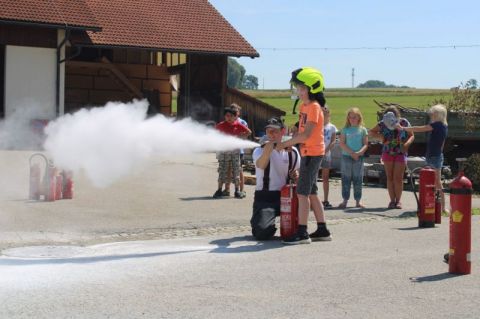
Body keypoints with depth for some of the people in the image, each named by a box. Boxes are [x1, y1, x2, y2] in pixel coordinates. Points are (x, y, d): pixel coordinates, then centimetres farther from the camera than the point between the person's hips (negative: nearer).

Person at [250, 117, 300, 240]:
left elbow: (297, 172, 20)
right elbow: (261, 165, -27)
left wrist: (295, 176, -4)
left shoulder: (292, 152, 8)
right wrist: (268, 147, -40)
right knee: (262, 232, -24)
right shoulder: (260, 150, -3)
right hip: (264, 197, -3)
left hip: (285, 196, 3)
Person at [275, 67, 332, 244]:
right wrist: (291, 144, 1)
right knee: (311, 193, 13)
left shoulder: (314, 107, -15)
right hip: (307, 153, 10)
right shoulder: (304, 106, 13)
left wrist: (285, 143, -19)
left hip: (312, 153, -10)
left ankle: (302, 233, -8)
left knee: (302, 192, -10)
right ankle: (322, 230, 19)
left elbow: (306, 134, -24)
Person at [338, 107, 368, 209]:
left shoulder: (363, 130, 5)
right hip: (346, 156, 0)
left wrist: (359, 152, -16)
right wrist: (351, 153, -13)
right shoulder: (345, 129, 4)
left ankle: (358, 200, 7)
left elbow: (366, 144, 2)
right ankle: (345, 200, 5)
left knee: (358, 179, 2)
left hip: (359, 157, 0)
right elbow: (342, 144, -2)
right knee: (346, 179, 1)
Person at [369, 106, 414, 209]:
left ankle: (398, 201, 6)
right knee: (390, 178, 3)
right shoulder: (383, 123, -3)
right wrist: (379, 136, -14)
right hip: (387, 153, 2)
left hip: (400, 153, -2)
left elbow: (411, 136, 2)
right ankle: (392, 200, 10)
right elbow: (371, 132, 5)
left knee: (398, 178, -4)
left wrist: (407, 144, -18)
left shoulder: (404, 122, -5)